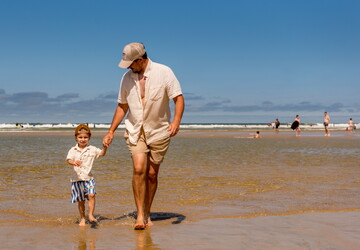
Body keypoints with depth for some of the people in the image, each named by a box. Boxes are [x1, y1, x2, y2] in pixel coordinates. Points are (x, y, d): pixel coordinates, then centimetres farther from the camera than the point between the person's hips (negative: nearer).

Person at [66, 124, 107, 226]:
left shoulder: (92, 149, 6)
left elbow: (102, 153, 0)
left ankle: (91, 215, -13)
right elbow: (68, 159, -11)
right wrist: (74, 162, -35)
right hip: (77, 178, 1)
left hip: (88, 177, -1)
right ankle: (82, 218, 20)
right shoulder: (73, 150, 3)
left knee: (91, 194, -21)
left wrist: (104, 147, -21)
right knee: (80, 200, 7)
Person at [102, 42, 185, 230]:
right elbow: (122, 106, 13)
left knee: (152, 174, 3)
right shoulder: (127, 78, 4)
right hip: (135, 130, 2)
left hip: (159, 131, -2)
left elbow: (178, 98, -9)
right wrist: (111, 131, 11)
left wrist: (176, 120, -26)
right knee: (139, 169, -16)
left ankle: (147, 214, 18)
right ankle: (140, 215, -11)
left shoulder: (164, 72, -7)